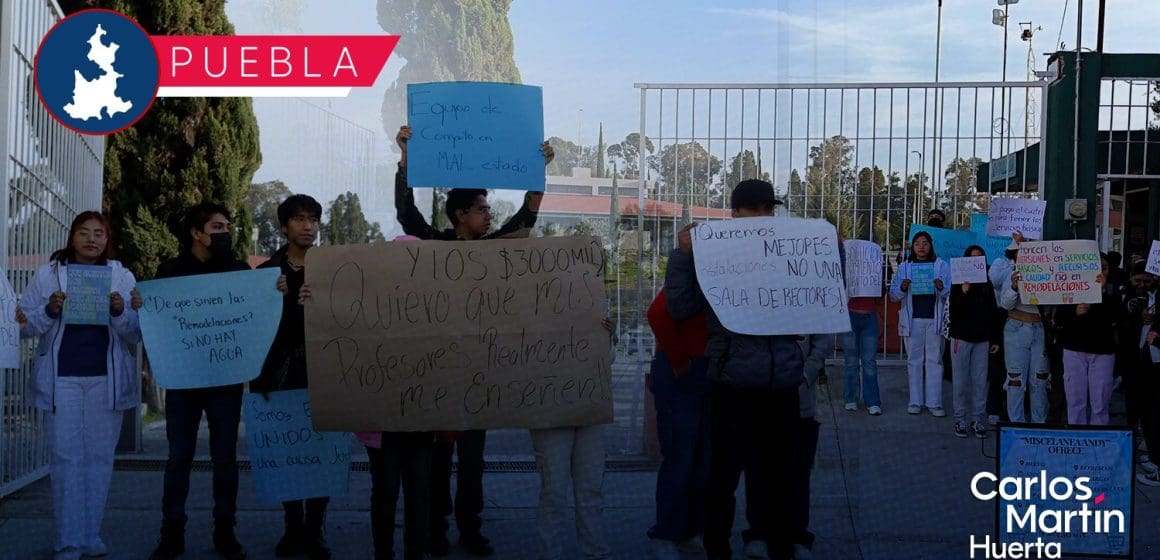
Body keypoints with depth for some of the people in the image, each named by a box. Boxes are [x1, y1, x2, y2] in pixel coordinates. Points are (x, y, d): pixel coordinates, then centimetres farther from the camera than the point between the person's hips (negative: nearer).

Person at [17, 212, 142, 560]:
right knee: (66, 457, -2)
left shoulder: (122, 277, 8)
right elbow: (26, 326, 5)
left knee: (100, 457, 4)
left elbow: (136, 334, 4)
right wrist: (50, 311, -13)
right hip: (62, 378, -1)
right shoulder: (49, 275, 6)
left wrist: (120, 312, -15)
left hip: (107, 379, 1)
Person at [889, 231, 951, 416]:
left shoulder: (942, 265, 7)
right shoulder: (904, 267, 11)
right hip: (912, 319, 1)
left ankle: (934, 402, 2)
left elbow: (951, 293, 1)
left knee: (934, 360, -1)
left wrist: (941, 288, -19)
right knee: (914, 360, 4)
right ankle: (915, 401, 9)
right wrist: (902, 288, -14)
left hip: (934, 319, -1)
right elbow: (894, 295, 7)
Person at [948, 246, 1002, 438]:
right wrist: (963, 293, -25)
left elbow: (994, 313, 12)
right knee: (961, 381, 1)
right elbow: (954, 312, -8)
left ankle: (977, 419, 9)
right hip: (962, 337, -3)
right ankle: (960, 419, 8)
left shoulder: (987, 285, 8)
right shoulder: (959, 283, -2)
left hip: (982, 339, 3)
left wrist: (996, 339, 9)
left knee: (980, 381, 2)